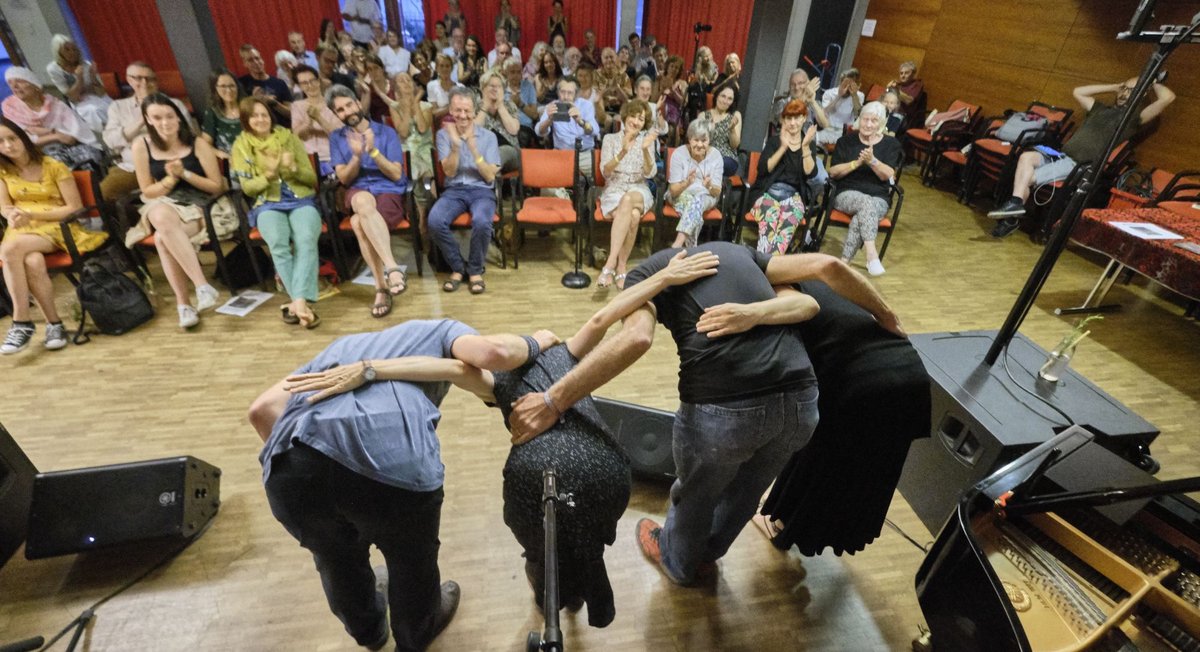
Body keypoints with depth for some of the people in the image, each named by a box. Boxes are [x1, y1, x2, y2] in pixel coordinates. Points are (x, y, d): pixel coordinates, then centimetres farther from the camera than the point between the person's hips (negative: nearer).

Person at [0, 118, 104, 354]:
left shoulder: (53, 166, 1)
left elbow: (76, 208, -5)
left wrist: (32, 214, -14)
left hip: (58, 228, -3)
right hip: (22, 231, 3)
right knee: (32, 262, -33)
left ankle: (21, 322, -24)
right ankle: (54, 323, -25)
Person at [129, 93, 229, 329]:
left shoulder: (197, 143, -2)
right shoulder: (142, 146, 4)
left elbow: (218, 187, -3)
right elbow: (148, 192, 7)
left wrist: (184, 174, -14)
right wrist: (170, 179, -10)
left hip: (200, 207, -2)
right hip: (163, 205, 2)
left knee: (163, 238, -31)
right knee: (163, 218, -35)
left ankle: (183, 302, -21)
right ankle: (202, 285, -36)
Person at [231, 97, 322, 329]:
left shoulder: (289, 137, 13)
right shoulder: (241, 145, 11)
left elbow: (313, 179, 10)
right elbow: (247, 188, 5)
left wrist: (293, 168, -11)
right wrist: (269, 174, -14)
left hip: (301, 200, 0)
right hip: (268, 204, 0)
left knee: (306, 240, -34)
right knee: (278, 243, -34)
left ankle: (297, 302, -42)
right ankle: (301, 302, -39)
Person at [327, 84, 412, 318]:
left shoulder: (386, 132, 7)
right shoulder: (336, 138, 14)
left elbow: (396, 175, -1)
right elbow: (344, 179, 5)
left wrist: (373, 151, -14)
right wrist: (357, 156, -12)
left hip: (390, 192, -1)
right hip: (358, 193, 2)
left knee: (359, 222, -35)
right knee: (363, 201, -39)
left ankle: (381, 288, -33)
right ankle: (393, 269, -44)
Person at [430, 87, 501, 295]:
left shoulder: (488, 136, 4)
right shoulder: (443, 134, 6)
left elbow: (490, 176, -4)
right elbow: (449, 172, -3)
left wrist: (473, 148, -17)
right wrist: (456, 145, -19)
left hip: (481, 190, -1)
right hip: (454, 190, 2)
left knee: (481, 222, -36)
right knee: (435, 220, -30)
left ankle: (475, 270, -10)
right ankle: (457, 267, -7)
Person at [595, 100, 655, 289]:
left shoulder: (647, 140, 10)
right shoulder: (610, 139, 7)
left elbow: (650, 173, -3)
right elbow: (605, 171, -6)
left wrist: (645, 151, -21)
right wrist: (622, 153, -22)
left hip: (639, 192, 1)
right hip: (614, 191, -1)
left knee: (628, 200, -37)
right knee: (633, 216, -35)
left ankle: (611, 264, -39)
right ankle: (620, 268, -32)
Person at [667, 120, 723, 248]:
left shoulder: (715, 155, -7)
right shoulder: (679, 154, -12)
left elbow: (717, 192, -7)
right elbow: (673, 191, -14)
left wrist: (709, 186, -30)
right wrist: (686, 183, -35)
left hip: (706, 196, 0)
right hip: (680, 196, 0)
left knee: (697, 200, -34)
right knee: (688, 199, -34)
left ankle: (678, 244, -44)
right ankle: (691, 247, -33)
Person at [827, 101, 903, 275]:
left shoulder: (891, 144, 10)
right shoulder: (846, 141, 12)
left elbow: (888, 175, -3)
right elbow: (833, 172, 2)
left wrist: (872, 161, -20)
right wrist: (856, 163, -13)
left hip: (879, 198, 1)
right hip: (847, 194, 0)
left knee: (861, 217, -35)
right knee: (866, 202, -36)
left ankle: (844, 261, -35)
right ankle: (871, 254, -43)